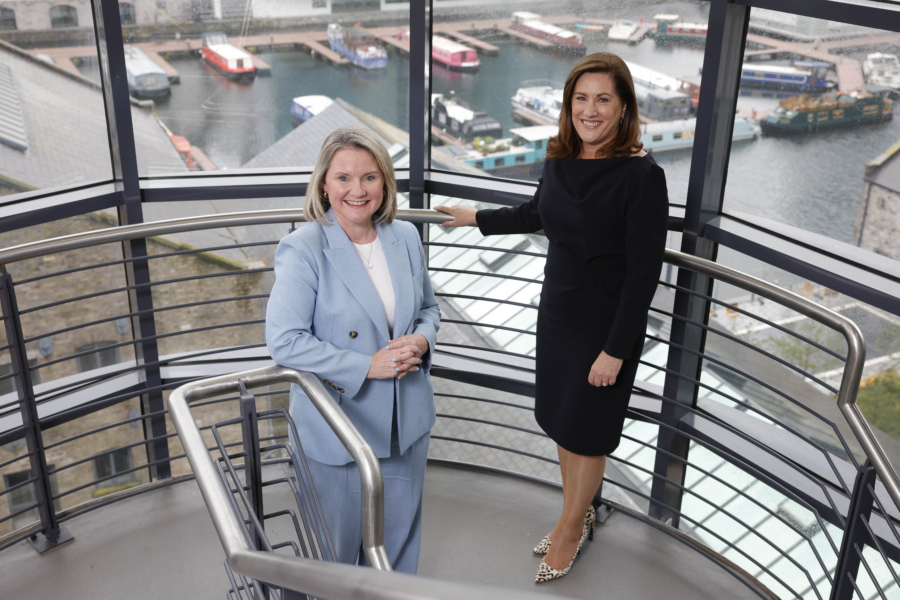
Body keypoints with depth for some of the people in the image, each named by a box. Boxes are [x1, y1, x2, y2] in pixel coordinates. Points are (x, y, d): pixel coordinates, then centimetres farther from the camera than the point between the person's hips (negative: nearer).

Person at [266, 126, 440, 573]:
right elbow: (284, 340, -21)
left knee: (398, 536, 22)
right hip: (336, 426, -5)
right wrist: (368, 365, -24)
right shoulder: (302, 250, -17)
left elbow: (428, 307, 13)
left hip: (405, 420, 5)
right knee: (337, 541, 14)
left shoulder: (406, 237, 1)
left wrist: (421, 340, -11)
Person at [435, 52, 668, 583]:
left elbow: (643, 274, -20)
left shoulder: (642, 176, -22)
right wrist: (478, 218, 28)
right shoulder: (561, 161, -1)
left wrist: (615, 350, -19)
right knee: (560, 420, 18)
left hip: (606, 323, -6)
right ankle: (578, 516, 41)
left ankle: (572, 526, 36)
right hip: (557, 312, 7)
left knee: (585, 432, 11)